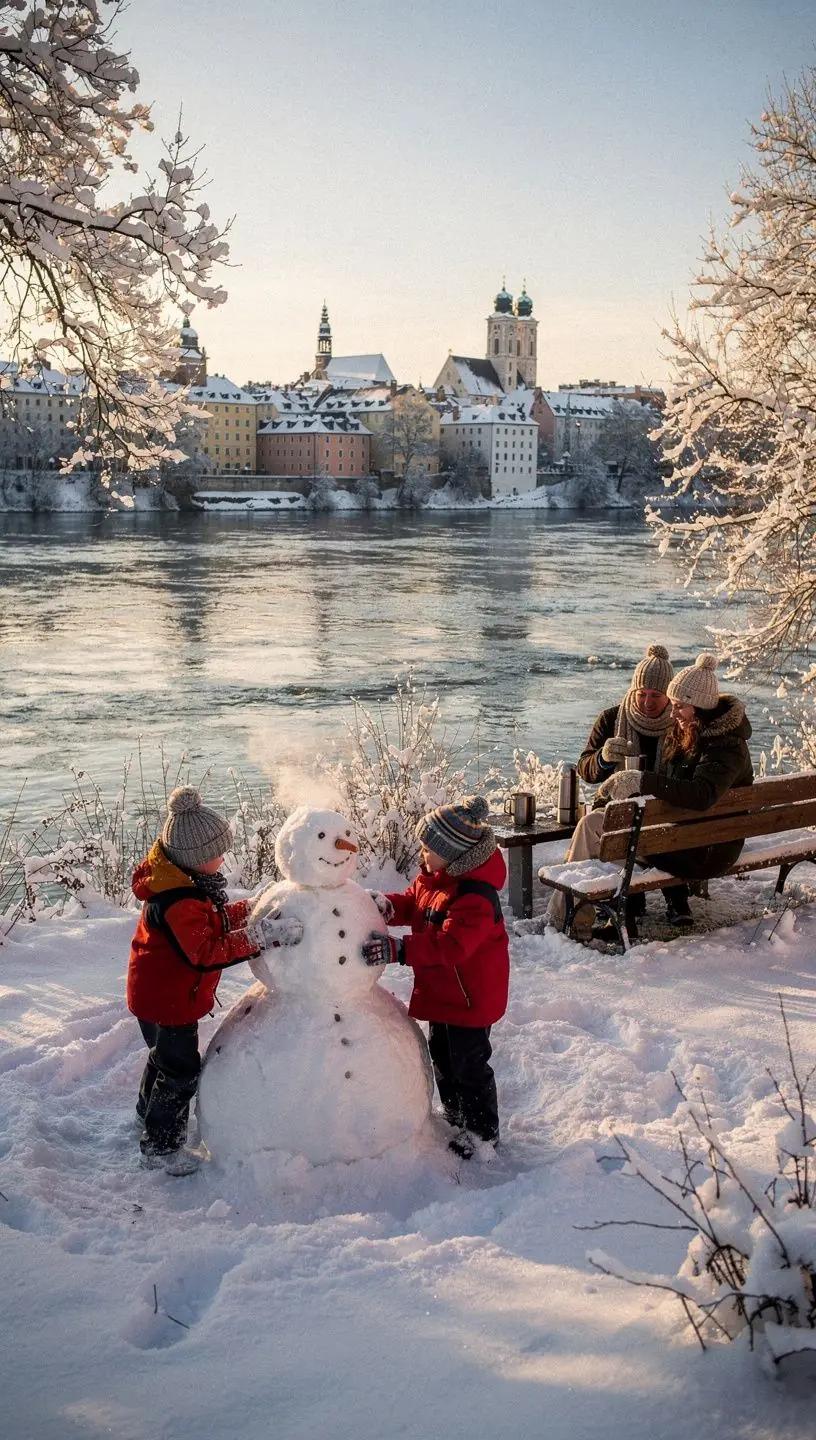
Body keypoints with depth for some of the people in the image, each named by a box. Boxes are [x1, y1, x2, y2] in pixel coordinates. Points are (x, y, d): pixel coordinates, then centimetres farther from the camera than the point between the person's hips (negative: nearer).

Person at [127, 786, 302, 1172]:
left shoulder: (181, 878, -2)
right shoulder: (180, 900, -35)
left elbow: (213, 920, 10)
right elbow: (206, 951, -37)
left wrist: (250, 909, -2)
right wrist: (260, 936, -41)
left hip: (158, 991, 10)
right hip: (168, 999, -10)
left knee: (166, 1055, 31)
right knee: (181, 1070, 5)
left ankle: (149, 1111, 54)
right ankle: (159, 1146, 21)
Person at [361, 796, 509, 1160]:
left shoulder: (475, 897, -32)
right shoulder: (433, 876, -2)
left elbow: (450, 944, -40)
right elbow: (413, 903, 11)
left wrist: (398, 949, -46)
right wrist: (388, 907, -12)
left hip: (470, 996, -10)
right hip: (441, 991, 10)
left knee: (469, 1064, 5)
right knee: (442, 1056, 24)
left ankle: (482, 1133, 25)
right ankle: (456, 1118, 45)